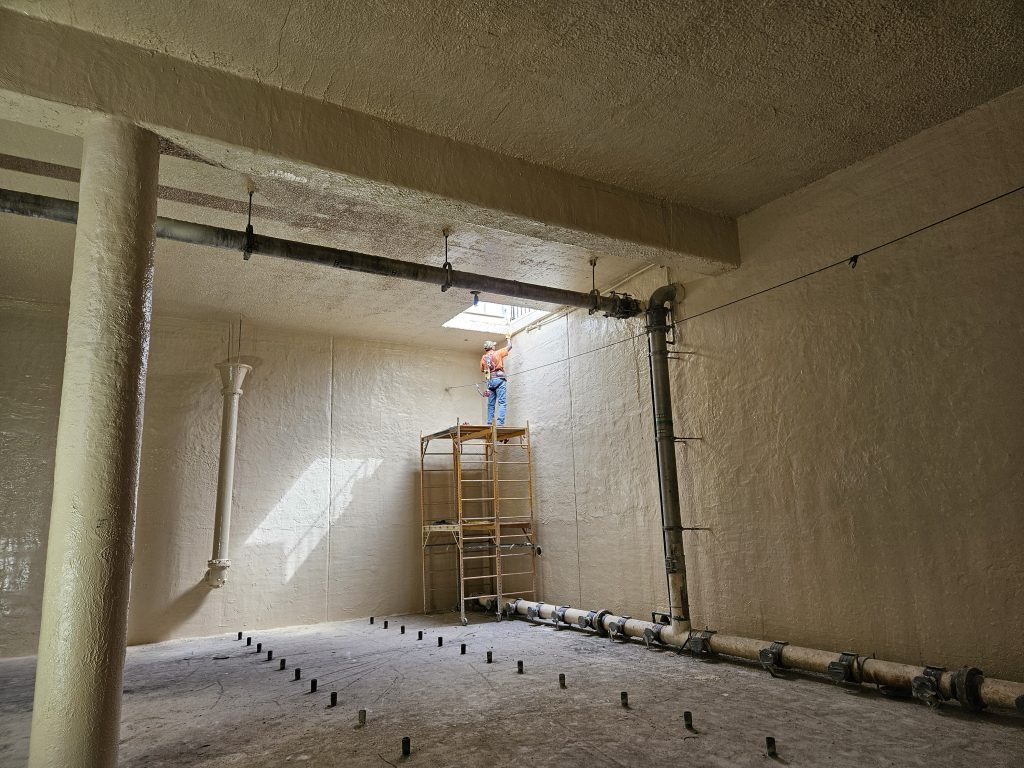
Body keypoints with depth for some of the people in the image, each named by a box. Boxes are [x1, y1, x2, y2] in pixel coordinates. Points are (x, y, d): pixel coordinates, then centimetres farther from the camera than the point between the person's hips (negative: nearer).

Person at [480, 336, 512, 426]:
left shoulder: (483, 358, 13)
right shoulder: (497, 353, 2)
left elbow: (482, 370, 23)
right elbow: (509, 347, 14)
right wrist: (508, 339, 32)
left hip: (489, 381, 5)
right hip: (499, 379, -5)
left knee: (491, 404, 8)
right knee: (502, 403, -10)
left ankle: (489, 423, 4)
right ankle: (500, 423, -21)